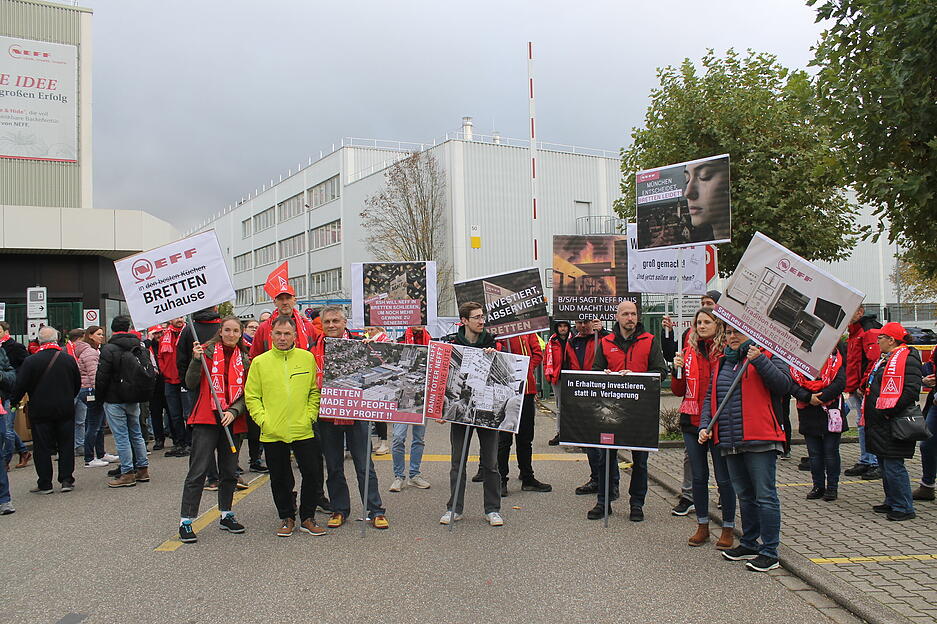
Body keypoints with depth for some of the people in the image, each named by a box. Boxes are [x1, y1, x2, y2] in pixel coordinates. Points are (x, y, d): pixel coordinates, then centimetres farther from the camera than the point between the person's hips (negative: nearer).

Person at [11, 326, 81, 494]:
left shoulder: (31, 361, -10)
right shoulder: (69, 359, 0)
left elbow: (20, 386, -8)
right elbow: (78, 384, 10)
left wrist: (12, 402, 8)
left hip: (40, 411, -2)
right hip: (65, 410, 2)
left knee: (42, 448, 5)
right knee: (66, 445, 10)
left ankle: (45, 484, 9)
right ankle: (67, 480, 9)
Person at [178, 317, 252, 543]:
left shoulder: (244, 360, 11)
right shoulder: (207, 351, 0)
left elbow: (246, 393, 9)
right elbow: (191, 385, -5)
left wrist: (233, 411, -7)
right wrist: (196, 361, -18)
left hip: (233, 421, 4)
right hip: (206, 419, -4)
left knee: (230, 471, 12)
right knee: (198, 471, -8)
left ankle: (225, 515, 26)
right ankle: (186, 521, 0)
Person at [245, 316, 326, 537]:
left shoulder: (307, 358, 3)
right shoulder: (259, 362, 2)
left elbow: (315, 391, 7)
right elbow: (251, 396, 4)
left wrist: (310, 416, -3)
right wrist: (262, 420, -7)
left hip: (304, 431, 0)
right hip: (272, 434, 0)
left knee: (313, 475, 4)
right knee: (280, 479, 10)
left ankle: (307, 518, 21)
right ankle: (286, 518, 28)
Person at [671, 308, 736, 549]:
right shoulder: (690, 351, 8)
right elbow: (679, 391, 9)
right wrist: (678, 369, -7)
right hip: (693, 421, 5)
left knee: (724, 477, 4)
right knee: (698, 476, 13)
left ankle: (728, 528, 18)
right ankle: (702, 526, 26)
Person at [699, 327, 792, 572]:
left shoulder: (767, 357, -1)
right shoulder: (721, 363, 18)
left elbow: (784, 385, -16)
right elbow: (710, 398, 19)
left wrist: (759, 361, -22)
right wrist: (705, 425, 6)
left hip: (760, 441, -7)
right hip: (730, 442, 7)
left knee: (765, 496, -3)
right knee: (745, 496, 18)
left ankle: (769, 552, 5)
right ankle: (749, 544, 30)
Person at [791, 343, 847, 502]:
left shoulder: (833, 356, -1)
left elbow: (840, 382, -10)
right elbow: (792, 384, -3)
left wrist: (821, 397, -17)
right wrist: (808, 398, -18)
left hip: (830, 411, -2)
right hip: (808, 413, 2)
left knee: (831, 451, 5)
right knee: (814, 453, 10)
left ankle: (832, 487, 17)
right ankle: (818, 487, 21)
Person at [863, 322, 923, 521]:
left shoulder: (907, 359, -13)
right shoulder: (885, 359, 18)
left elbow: (911, 390, -23)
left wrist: (890, 412, -23)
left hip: (893, 424, -11)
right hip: (880, 423, 11)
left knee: (893, 466, -7)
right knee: (885, 465, 17)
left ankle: (904, 508, 2)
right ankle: (892, 502, 28)